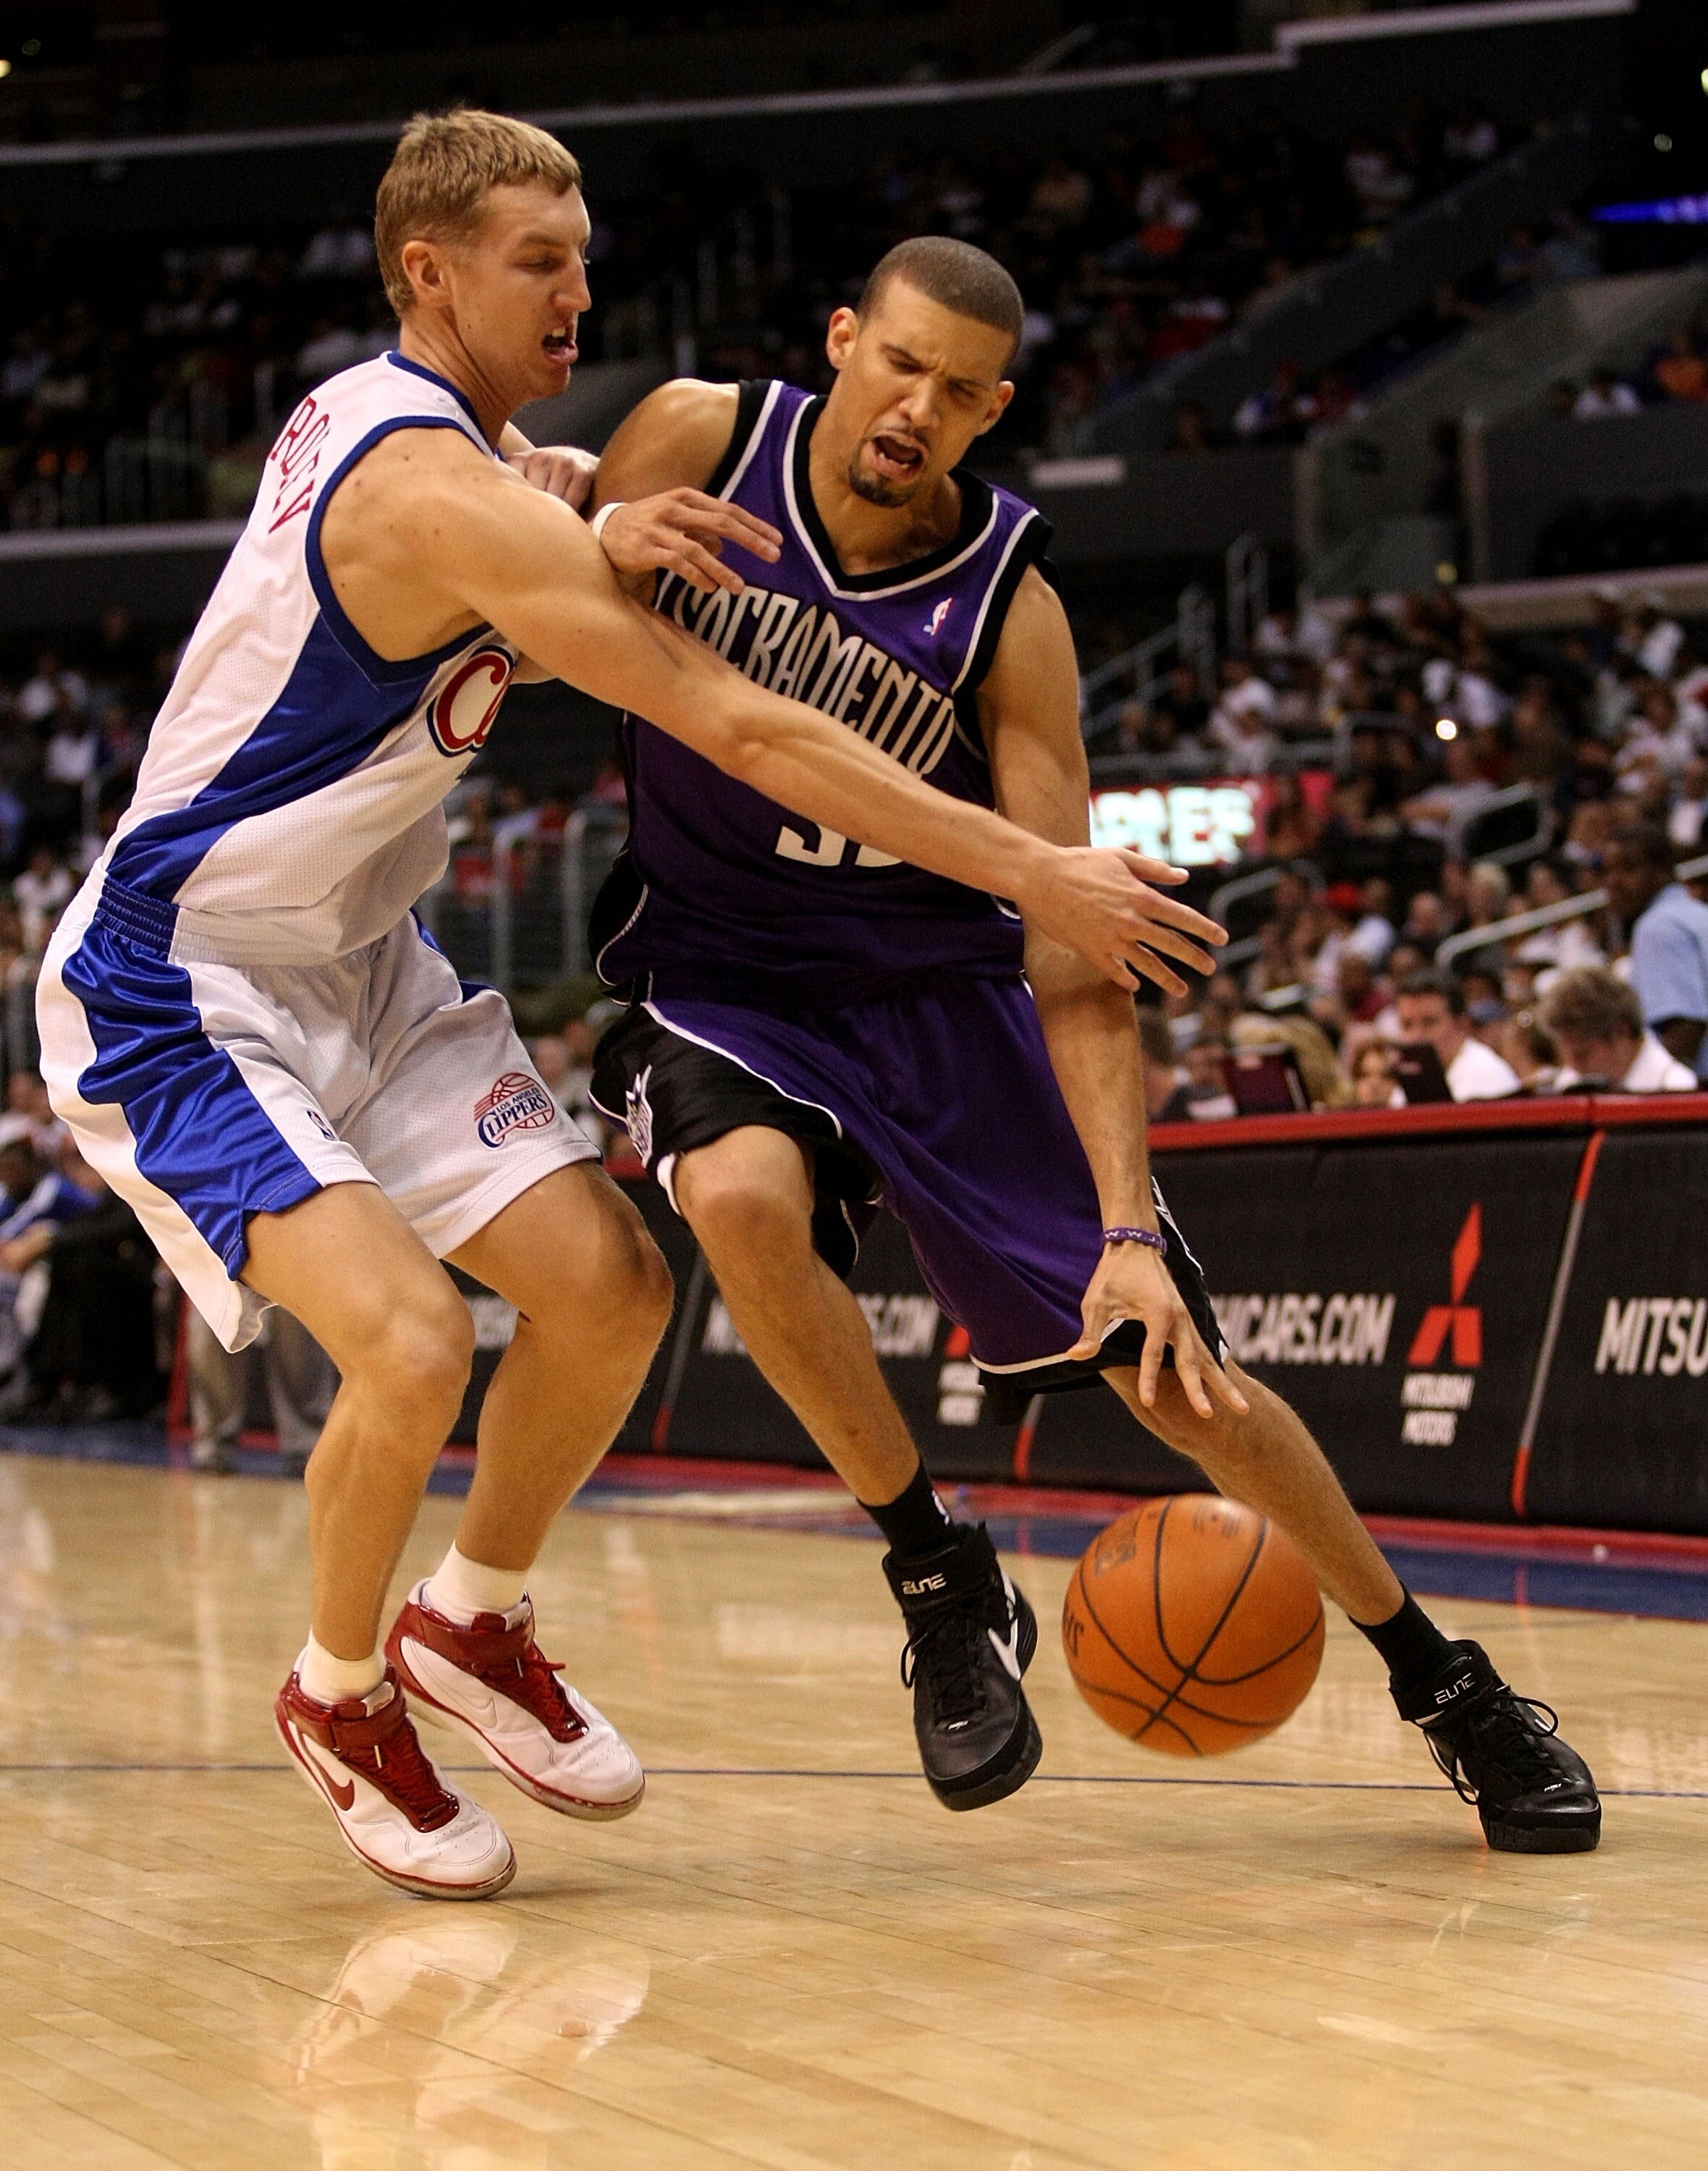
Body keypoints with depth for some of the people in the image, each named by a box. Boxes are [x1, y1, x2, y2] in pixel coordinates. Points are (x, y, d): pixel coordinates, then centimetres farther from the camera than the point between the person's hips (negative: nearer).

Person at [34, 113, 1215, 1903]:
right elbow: (740, 730, -29)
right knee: (410, 1345, -26)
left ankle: (473, 1627, 22)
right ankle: (341, 1694, 2)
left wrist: (599, 530, -8)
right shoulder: (435, 492, -25)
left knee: (607, 1283, 0)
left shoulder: (386, 415, 3)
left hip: (356, 961, 10)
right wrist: (1040, 877, -28)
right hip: (177, 995, -10)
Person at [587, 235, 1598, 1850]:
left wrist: (1132, 1233, -32)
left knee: (1175, 1368, -3)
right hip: (718, 976, 0)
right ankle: (940, 1582, -13)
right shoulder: (698, 441, -14)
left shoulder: (1009, 610, -18)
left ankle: (1440, 1681, 17)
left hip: (932, 989, 0)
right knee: (744, 1196, -36)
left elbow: (1067, 950, -21)